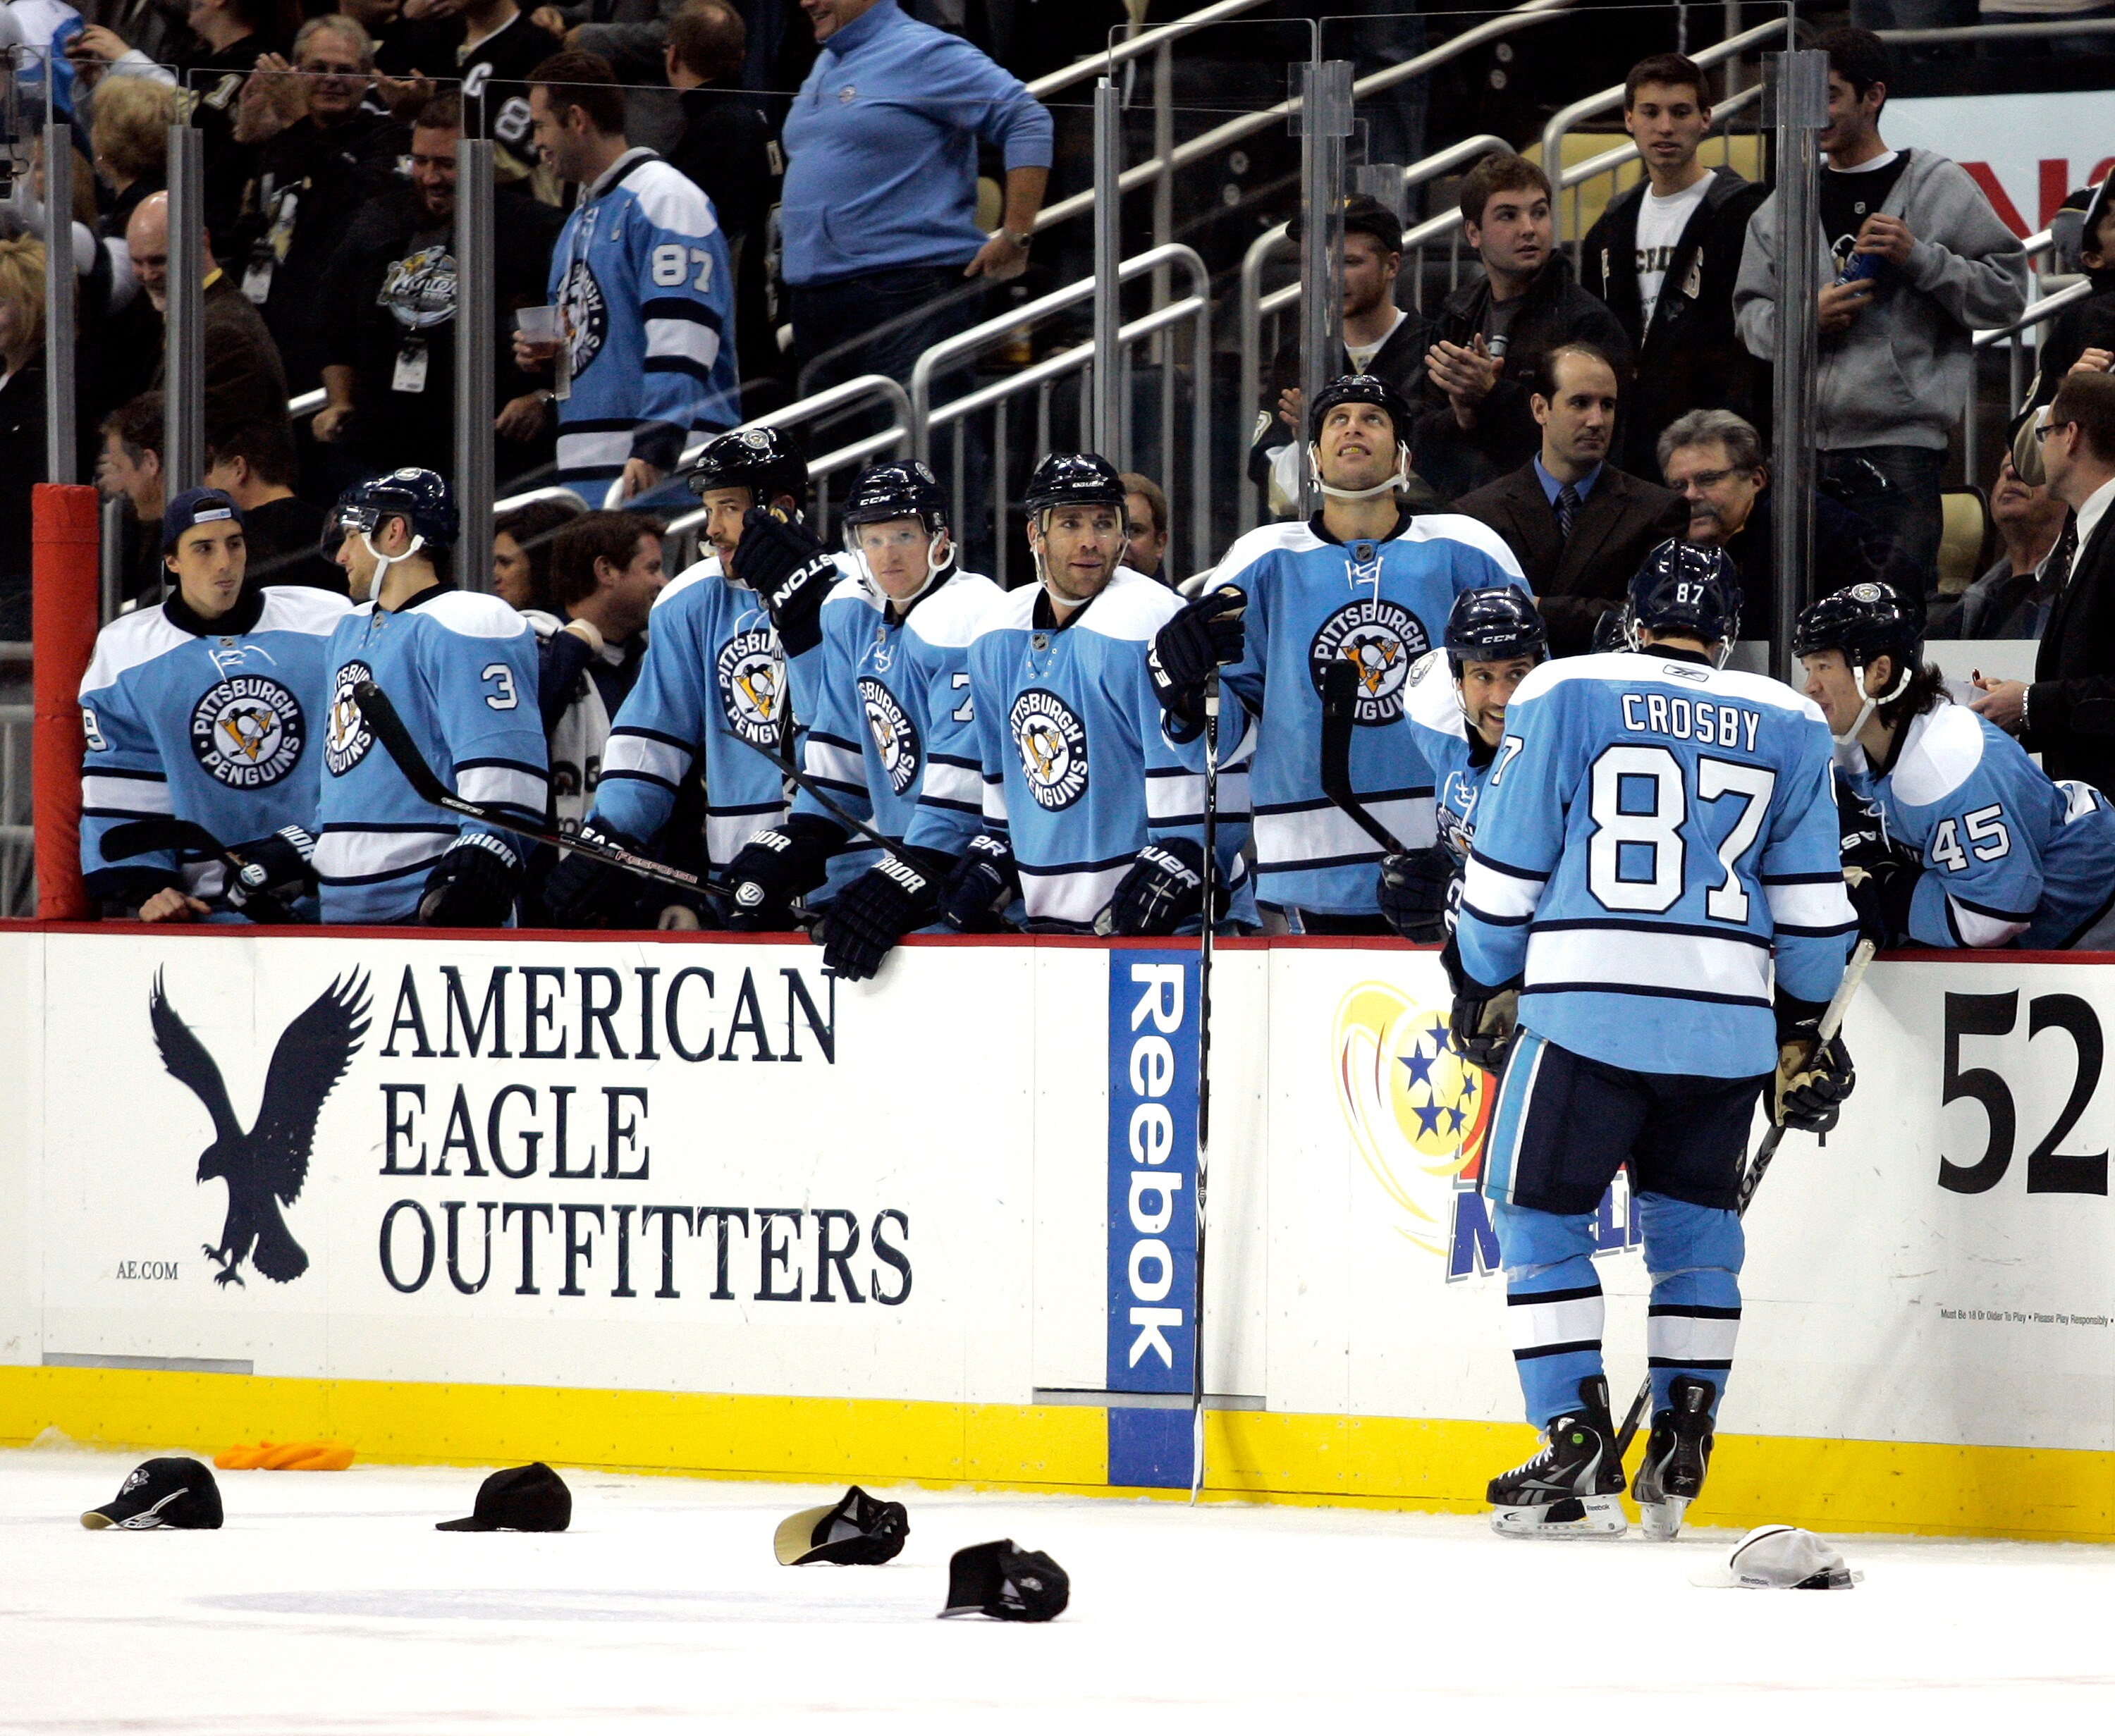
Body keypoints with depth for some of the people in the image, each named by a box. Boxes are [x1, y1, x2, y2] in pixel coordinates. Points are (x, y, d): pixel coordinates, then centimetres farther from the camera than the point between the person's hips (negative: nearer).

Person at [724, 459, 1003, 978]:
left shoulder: (963, 621, -19)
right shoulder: (851, 613, 8)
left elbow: (963, 777, -24)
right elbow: (840, 741, 15)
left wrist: (909, 882, -29)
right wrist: (800, 840, 5)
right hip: (897, 849, 8)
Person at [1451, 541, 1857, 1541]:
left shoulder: (1563, 696, 4)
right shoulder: (1789, 726, 12)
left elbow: (1506, 866, 4)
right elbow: (1810, 902, 14)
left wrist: (1484, 989, 17)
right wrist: (1803, 1030, 24)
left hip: (1588, 1008, -3)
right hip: (1726, 1024, 3)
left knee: (1539, 1213, 5)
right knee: (1691, 1219, 17)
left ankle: (1577, 1451, -4)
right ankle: (1680, 1451, 12)